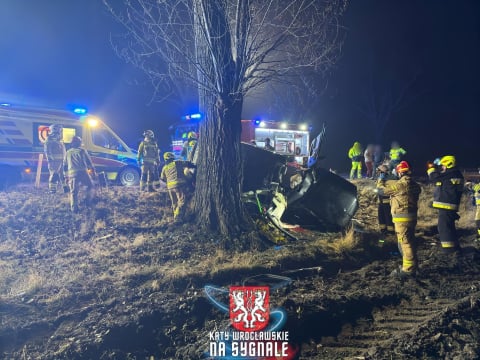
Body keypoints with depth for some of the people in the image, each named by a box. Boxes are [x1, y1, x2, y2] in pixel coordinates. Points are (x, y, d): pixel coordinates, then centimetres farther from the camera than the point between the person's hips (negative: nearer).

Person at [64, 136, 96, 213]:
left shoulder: (68, 152, 20)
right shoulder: (82, 150, 11)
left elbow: (65, 164, 23)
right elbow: (89, 162, 12)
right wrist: (92, 170, 29)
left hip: (72, 173, 2)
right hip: (83, 172, -2)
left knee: (73, 192, 4)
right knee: (90, 186, 19)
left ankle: (74, 208, -8)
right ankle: (88, 201, 8)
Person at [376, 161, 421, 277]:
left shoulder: (400, 184, -18)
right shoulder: (414, 185, 7)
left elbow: (382, 190, -7)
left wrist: (380, 182, 13)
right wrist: (386, 182, 27)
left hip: (402, 217, -9)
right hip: (412, 216, 9)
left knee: (405, 242, -3)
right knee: (409, 241, 18)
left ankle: (408, 269, 1)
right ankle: (411, 265, 29)